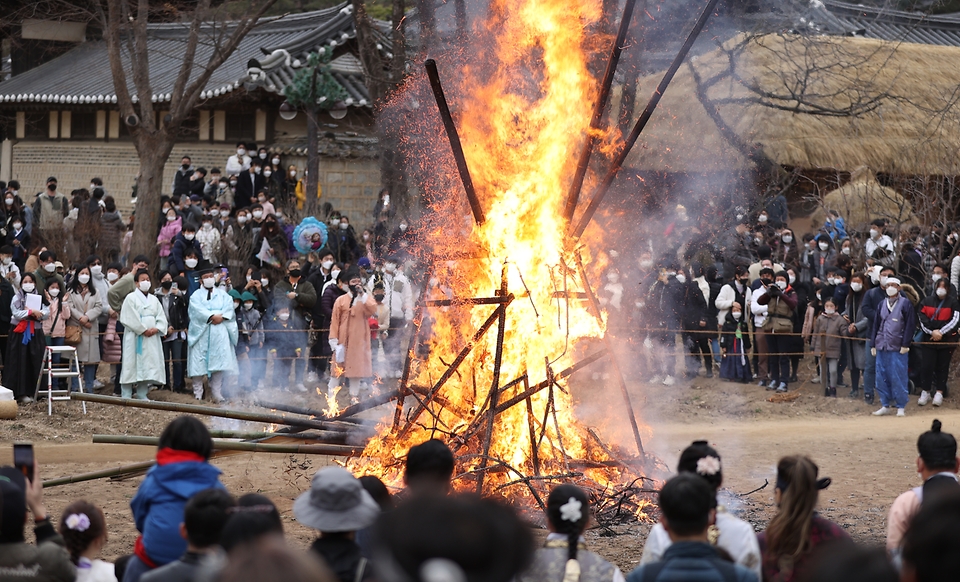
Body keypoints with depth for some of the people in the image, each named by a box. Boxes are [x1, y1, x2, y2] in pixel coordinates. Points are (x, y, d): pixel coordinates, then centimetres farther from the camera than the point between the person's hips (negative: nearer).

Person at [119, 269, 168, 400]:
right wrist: (143, 330, -13)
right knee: (132, 364, -7)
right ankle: (126, 396, -5)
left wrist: (156, 328, -7)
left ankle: (142, 395, 10)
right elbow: (130, 318, -10)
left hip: (151, 337, 6)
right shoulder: (131, 298, -2)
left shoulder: (154, 299, 16)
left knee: (148, 364, 4)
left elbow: (161, 317, 11)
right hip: (135, 337, -6)